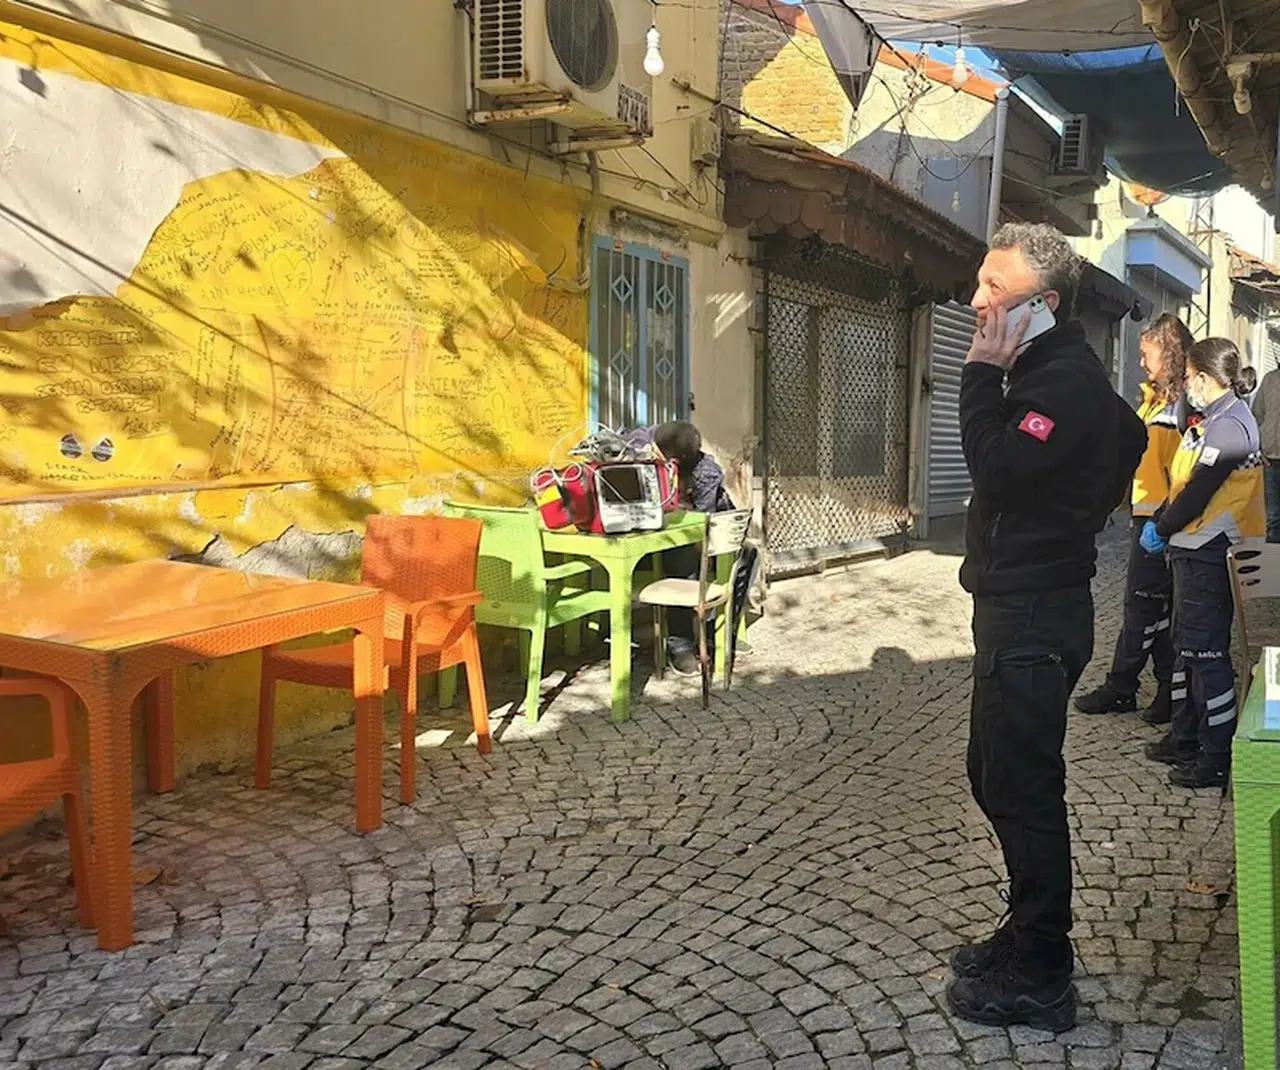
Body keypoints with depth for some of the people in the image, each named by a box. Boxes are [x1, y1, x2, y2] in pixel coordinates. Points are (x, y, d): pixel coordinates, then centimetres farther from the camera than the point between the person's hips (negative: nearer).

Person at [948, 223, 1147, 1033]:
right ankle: (1029, 938, 32)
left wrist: (984, 372, -18)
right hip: (1017, 606, 11)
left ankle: (1038, 980, 10)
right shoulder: (1053, 367, 15)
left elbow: (996, 471, -26)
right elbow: (1131, 436, 27)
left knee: (1021, 791, -3)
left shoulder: (1066, 381, -18)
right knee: (999, 779, 18)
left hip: (1035, 619, -11)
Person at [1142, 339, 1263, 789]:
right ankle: (1185, 738, 29)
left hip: (1209, 554, -10)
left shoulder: (1229, 426, -18)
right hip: (1194, 550, 10)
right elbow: (1184, 482, 16)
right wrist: (1160, 524, 7)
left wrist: (1161, 528, -8)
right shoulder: (1215, 420, 14)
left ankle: (1217, 757, 3)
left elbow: (1198, 492, -21)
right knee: (1186, 645, 17)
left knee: (1206, 652, -5)